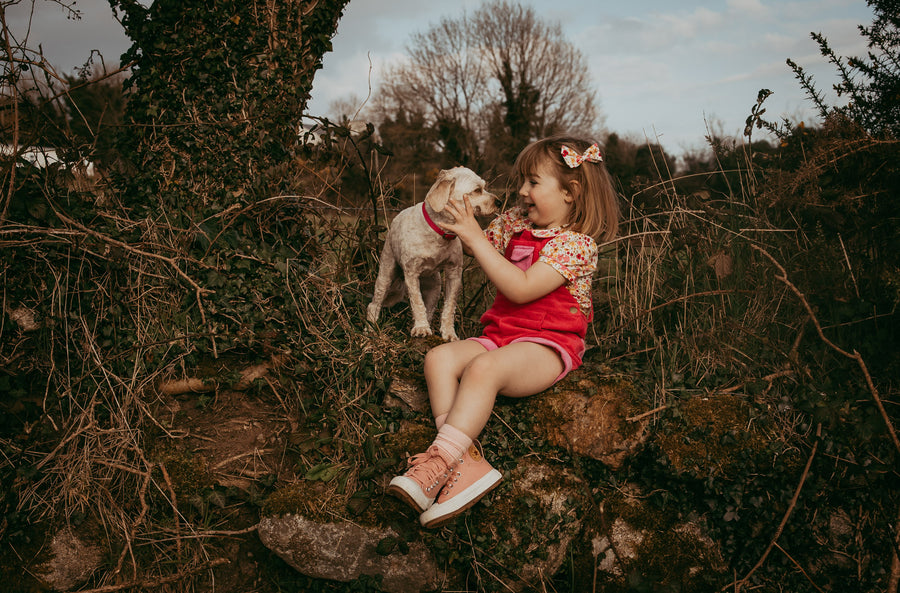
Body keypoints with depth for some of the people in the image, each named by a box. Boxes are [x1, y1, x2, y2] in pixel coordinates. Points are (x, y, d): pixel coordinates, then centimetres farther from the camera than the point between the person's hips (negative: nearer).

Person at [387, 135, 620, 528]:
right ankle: (468, 462, -32)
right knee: (439, 358, -18)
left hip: (548, 345, -8)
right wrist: (462, 227, 7)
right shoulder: (516, 221, 14)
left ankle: (439, 462, -35)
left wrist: (475, 238, -21)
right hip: (500, 334, 8)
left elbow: (521, 289, -23)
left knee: (484, 368, -36)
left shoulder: (576, 243, -12)